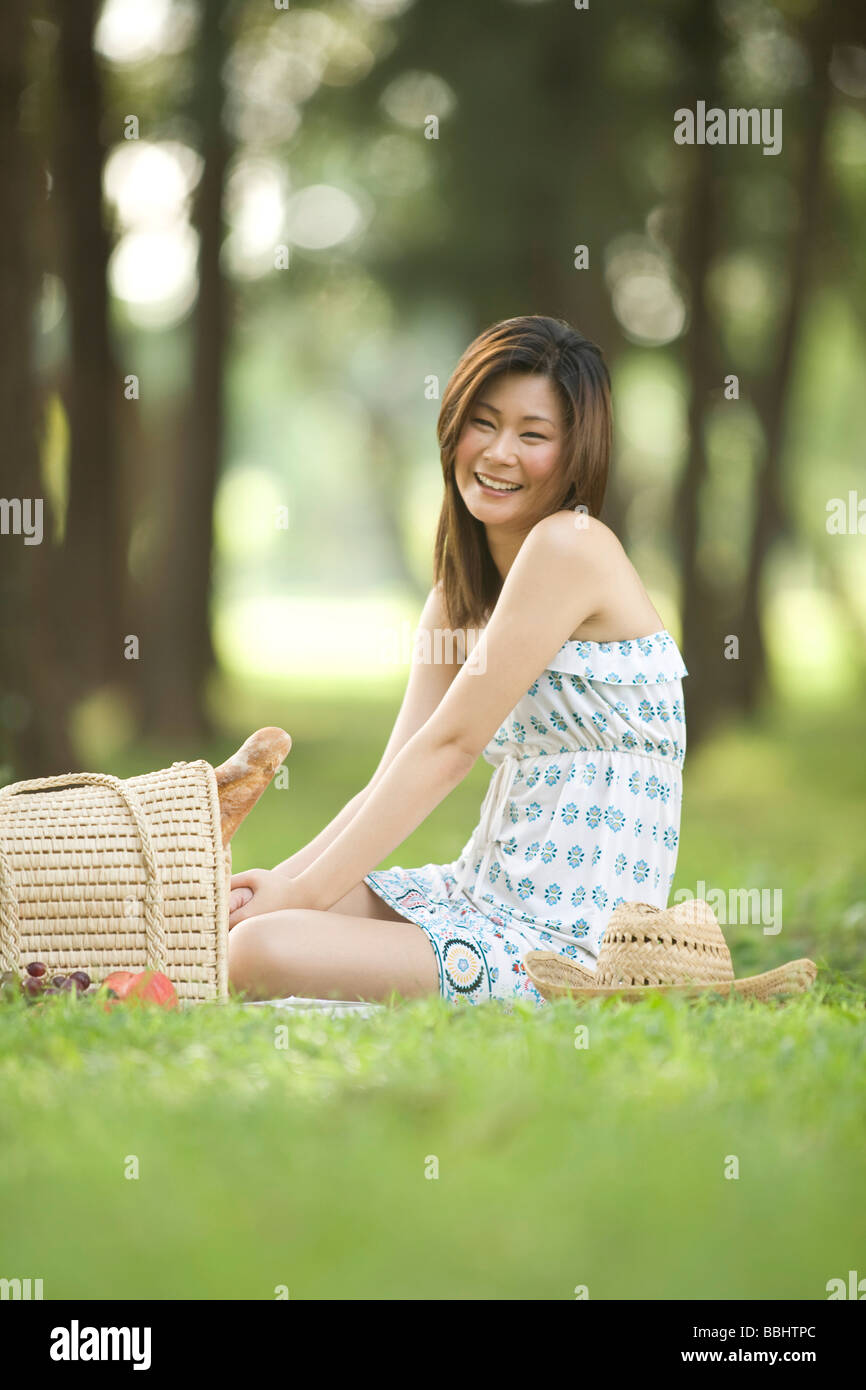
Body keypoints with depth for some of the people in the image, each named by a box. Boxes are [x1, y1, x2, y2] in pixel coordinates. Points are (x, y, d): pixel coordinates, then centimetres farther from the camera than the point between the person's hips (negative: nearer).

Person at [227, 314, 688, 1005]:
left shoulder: (571, 547, -12)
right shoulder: (459, 591, 16)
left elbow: (451, 743, -14)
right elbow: (396, 780, 9)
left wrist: (301, 894, -13)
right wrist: (286, 878, -7)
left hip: (566, 942, -8)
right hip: (484, 894, 9)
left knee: (263, 951, -24)